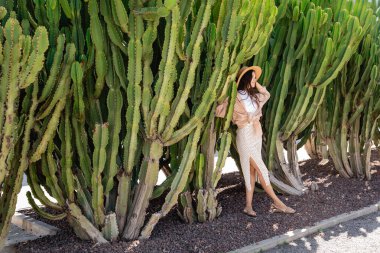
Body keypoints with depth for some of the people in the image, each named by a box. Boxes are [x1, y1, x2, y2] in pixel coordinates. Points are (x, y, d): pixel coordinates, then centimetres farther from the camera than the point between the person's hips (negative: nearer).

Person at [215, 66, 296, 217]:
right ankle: (277, 203, 2)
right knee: (262, 170, -5)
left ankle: (248, 206, 11)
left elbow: (266, 95, 27)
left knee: (252, 171, 6)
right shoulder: (235, 97, -11)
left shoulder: (253, 96, 11)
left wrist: (256, 84, 15)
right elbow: (219, 110, -14)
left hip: (257, 134, 8)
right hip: (245, 136, -8)